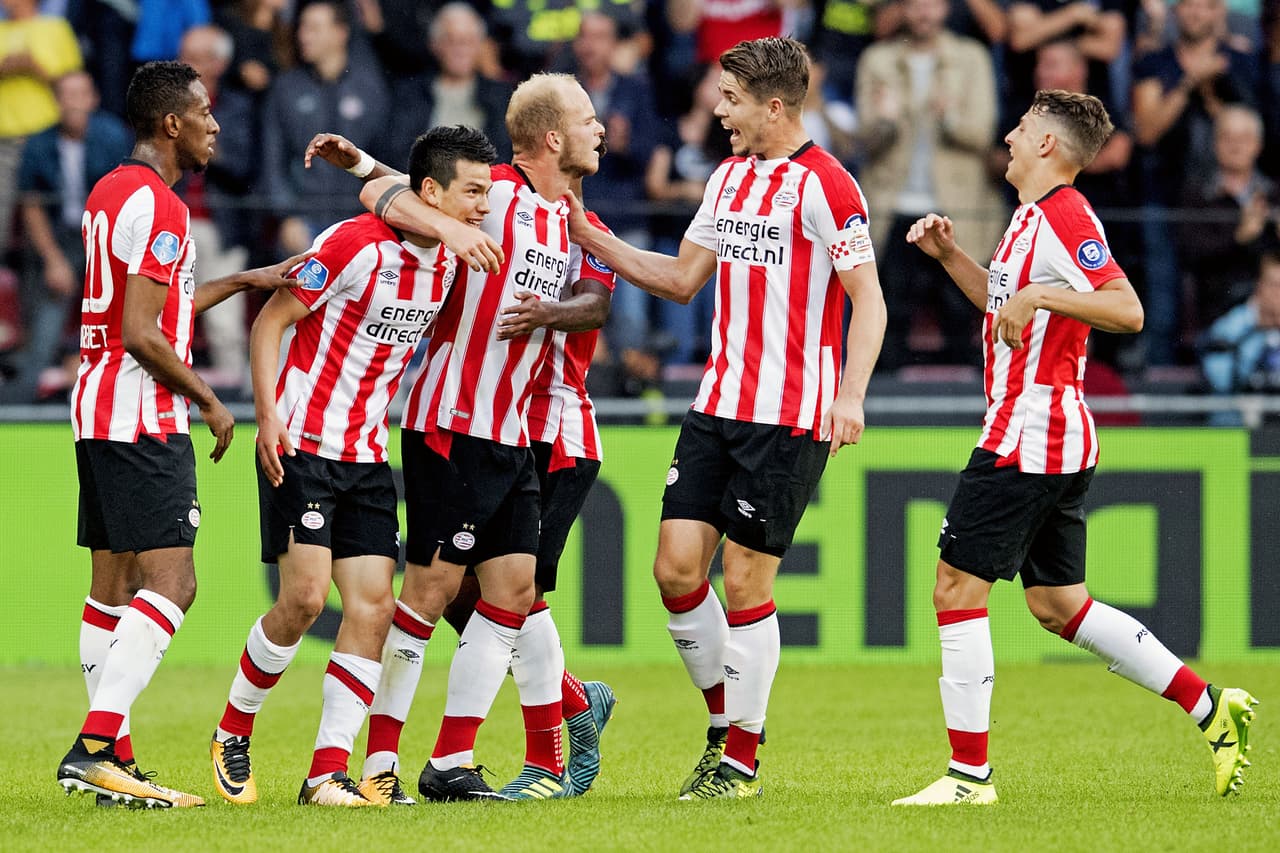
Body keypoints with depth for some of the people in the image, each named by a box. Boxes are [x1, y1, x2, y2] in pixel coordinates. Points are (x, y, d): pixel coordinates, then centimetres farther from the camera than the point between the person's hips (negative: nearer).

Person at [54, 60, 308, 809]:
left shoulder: (109, 193, 16)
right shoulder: (156, 205, -15)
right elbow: (142, 334, -19)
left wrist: (243, 282, 30)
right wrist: (210, 401, -9)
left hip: (100, 411, 10)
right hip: (143, 419, -10)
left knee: (114, 583, 10)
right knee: (171, 583, -13)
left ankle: (114, 760, 11)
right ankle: (94, 747, -22)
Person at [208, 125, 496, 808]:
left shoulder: (446, 262, 5)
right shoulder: (354, 245, -16)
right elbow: (270, 322, -11)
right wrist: (269, 414, -19)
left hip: (368, 456, 7)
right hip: (302, 445, -7)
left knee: (373, 606, -5)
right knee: (304, 598, -14)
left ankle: (329, 771, -3)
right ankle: (232, 736, 7)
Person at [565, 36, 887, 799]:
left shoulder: (825, 185, -11)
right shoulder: (730, 176, 13)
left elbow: (868, 299, -12)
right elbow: (683, 278, 22)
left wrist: (850, 395, -23)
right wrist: (594, 240, 17)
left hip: (790, 417, -7)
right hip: (719, 405, 7)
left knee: (745, 581, -4)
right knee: (676, 567, 0)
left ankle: (742, 760, 9)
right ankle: (726, 715, 20)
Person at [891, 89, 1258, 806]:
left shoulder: (1062, 217, -14)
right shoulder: (1033, 218, 18)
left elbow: (1128, 310, -25)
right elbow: (1005, 304, 34)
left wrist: (1039, 295, -31)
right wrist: (948, 254, 22)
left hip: (1029, 437, -11)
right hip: (1061, 443, 11)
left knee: (958, 588, -7)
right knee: (1058, 605, 14)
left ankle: (970, 773, -6)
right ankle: (1212, 706, 13)